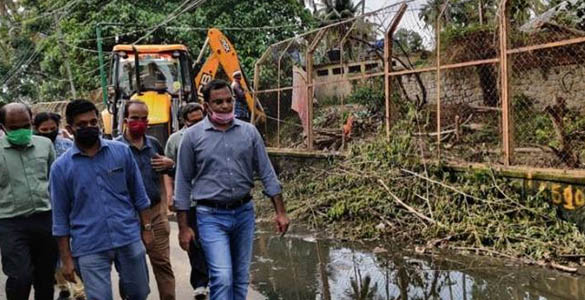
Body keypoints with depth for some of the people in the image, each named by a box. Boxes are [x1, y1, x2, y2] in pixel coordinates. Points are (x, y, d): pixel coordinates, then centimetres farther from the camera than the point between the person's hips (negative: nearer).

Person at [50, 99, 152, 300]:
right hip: (89, 248, -2)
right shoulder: (61, 167, -2)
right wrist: (66, 258, 0)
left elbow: (139, 194, 10)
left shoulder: (122, 151, 2)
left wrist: (147, 227, 6)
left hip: (129, 238, 2)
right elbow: (60, 217, 2)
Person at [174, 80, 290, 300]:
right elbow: (183, 182, 0)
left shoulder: (249, 132, 3)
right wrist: (183, 227, -2)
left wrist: (280, 212, 2)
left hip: (244, 213, 3)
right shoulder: (192, 136, -3)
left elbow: (266, 173, 6)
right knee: (222, 278, -12)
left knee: (241, 277, 12)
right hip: (211, 216, -3)